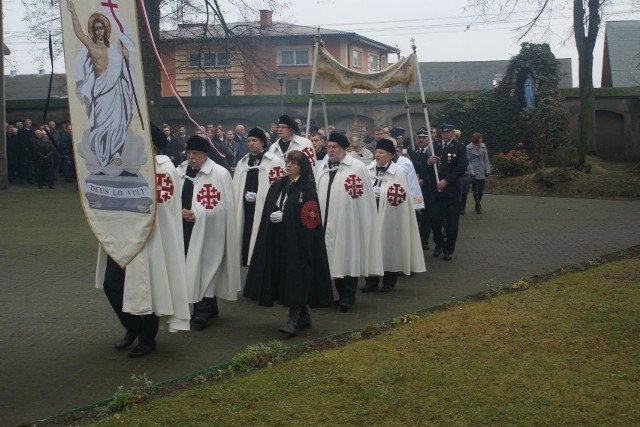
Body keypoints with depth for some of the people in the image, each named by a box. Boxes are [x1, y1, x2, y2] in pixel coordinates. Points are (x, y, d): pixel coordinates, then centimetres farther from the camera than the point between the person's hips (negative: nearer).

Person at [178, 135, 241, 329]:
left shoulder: (220, 174, -8)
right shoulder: (180, 172, 7)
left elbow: (224, 207, -11)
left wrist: (196, 215, -14)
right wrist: (181, 212, -10)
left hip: (208, 231, -5)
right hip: (184, 229, 6)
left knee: (205, 268, -5)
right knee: (191, 269, 10)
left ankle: (203, 310, 0)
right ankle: (208, 307, 23)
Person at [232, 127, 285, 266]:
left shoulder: (275, 161, 0)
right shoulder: (242, 162, 17)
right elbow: (236, 188, 14)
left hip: (265, 210, -5)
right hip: (246, 210, 5)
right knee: (246, 243, 4)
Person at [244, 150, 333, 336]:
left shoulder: (307, 189, -7)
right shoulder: (277, 186, 12)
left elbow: (308, 217, -13)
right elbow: (268, 211, 13)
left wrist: (284, 216, -17)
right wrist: (274, 216, -7)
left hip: (298, 239, -6)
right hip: (278, 239, 7)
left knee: (296, 274, -9)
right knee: (286, 277, 9)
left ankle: (295, 318, -6)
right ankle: (303, 316, 20)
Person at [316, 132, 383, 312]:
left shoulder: (357, 167, -7)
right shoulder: (323, 167, 10)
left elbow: (364, 197, -9)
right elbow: (318, 193, 14)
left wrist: (363, 222, -12)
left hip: (348, 221, -5)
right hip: (328, 220, 6)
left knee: (349, 259, 0)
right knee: (335, 259, 11)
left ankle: (348, 296, 8)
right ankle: (342, 294, 23)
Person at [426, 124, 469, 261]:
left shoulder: (460, 148, -2)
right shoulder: (434, 146, 11)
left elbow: (462, 167, -10)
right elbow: (428, 166, 11)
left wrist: (446, 180, -16)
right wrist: (429, 161, -12)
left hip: (451, 190, -3)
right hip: (434, 189, 3)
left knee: (452, 221, 3)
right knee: (434, 218, 1)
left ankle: (449, 249, 15)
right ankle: (439, 244, 23)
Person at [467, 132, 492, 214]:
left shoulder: (483, 146, 6)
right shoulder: (468, 148, -5)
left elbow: (486, 159, 8)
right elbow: (468, 160, -5)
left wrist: (488, 170, 4)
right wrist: (471, 171, -12)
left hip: (482, 172, 4)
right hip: (474, 172, -4)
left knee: (481, 190, 6)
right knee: (476, 190, -2)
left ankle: (478, 205, 24)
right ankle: (478, 207, 9)